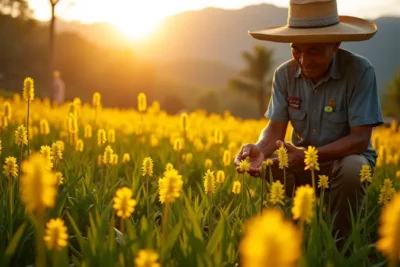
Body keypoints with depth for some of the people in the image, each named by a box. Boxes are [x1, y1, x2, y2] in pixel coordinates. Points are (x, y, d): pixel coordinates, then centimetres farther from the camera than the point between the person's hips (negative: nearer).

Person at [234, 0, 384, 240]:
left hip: (347, 158, -3)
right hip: (303, 160, 3)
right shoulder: (284, 74, -7)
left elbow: (360, 139, -24)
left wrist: (308, 157, -38)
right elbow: (275, 129, -8)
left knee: (352, 169, -37)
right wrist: (259, 149, -33)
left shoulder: (360, 71, -21)